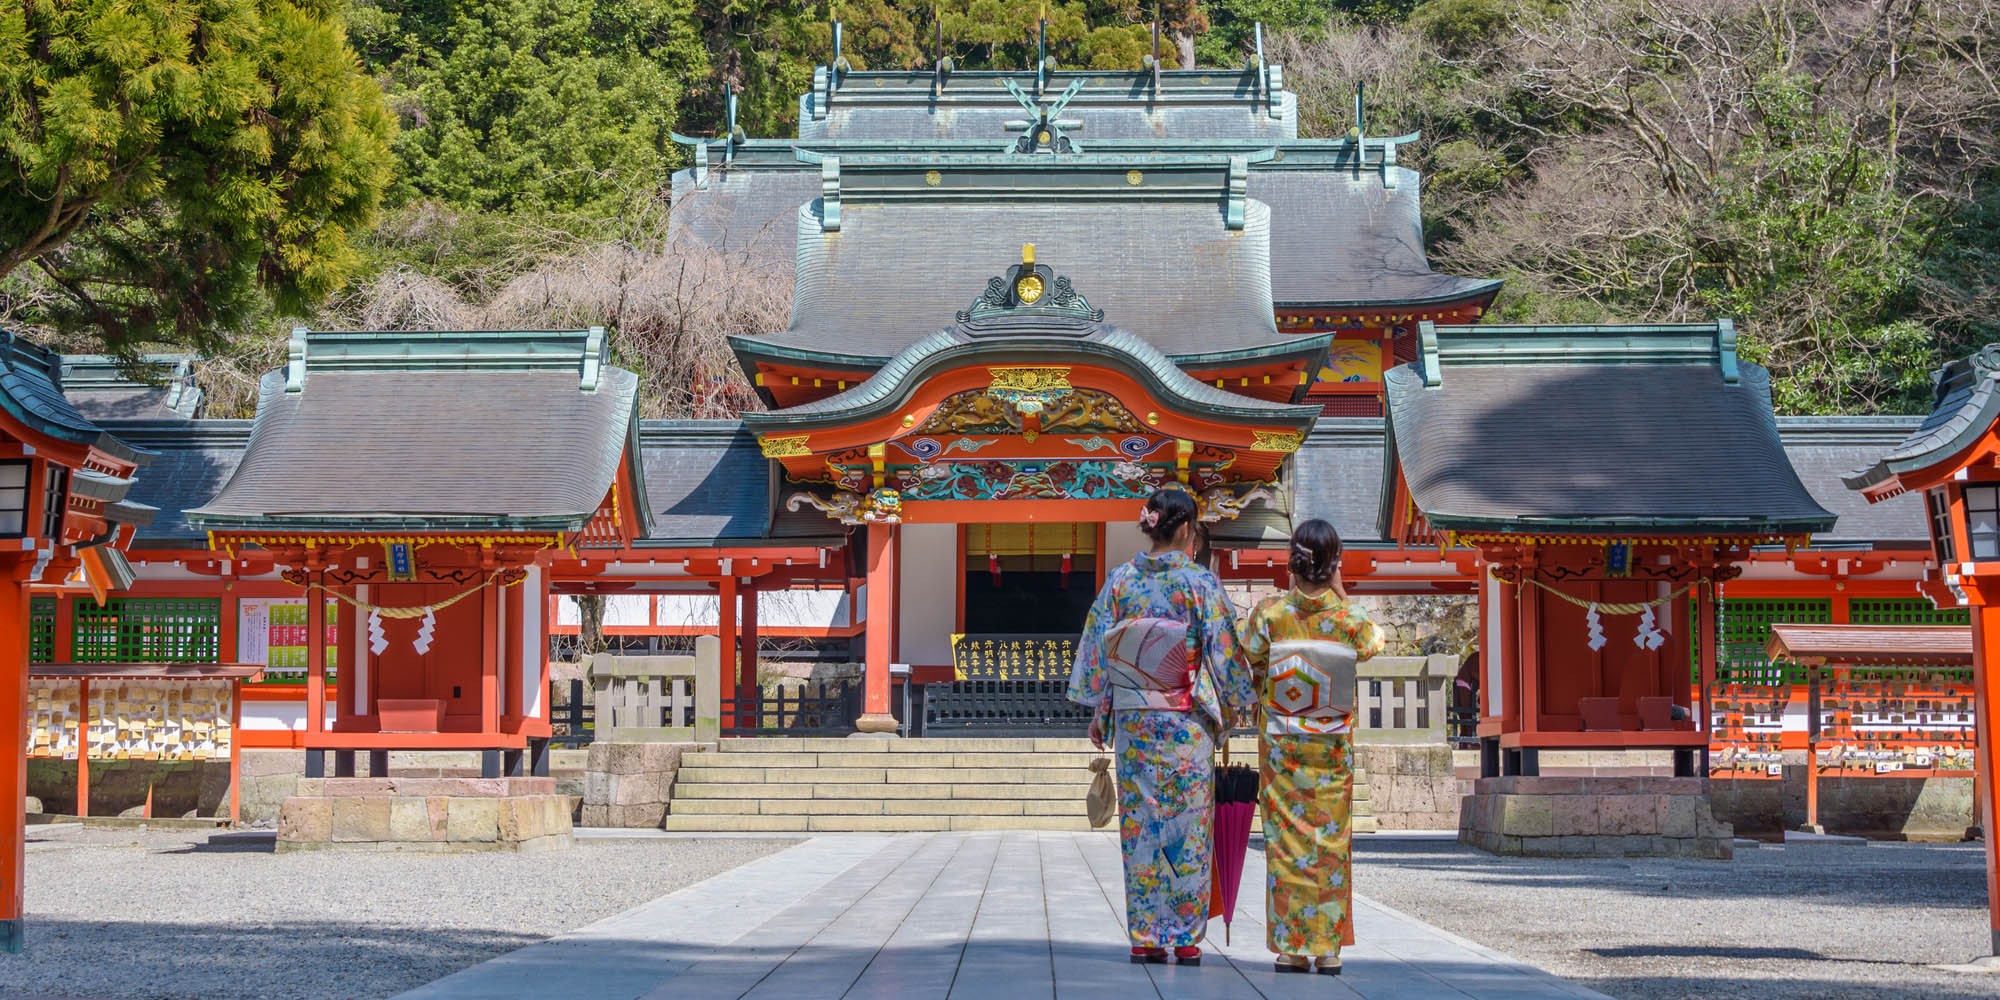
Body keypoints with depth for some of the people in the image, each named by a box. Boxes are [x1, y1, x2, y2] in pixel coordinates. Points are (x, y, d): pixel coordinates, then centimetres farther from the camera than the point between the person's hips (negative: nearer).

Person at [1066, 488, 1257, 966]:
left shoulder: (1120, 580, 1)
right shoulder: (1201, 583, -7)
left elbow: (1098, 648, 3)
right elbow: (1224, 652, -4)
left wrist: (1098, 712, 11)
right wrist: (1239, 703, 10)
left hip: (1133, 720, 3)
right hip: (1187, 722, -3)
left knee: (1139, 823, 7)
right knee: (1188, 824, 3)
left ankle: (1144, 937, 7)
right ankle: (1187, 938, 3)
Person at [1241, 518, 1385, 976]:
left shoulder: (1269, 612, -9)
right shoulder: (1348, 617, -8)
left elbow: (1249, 666, 2)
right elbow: (1372, 644, 14)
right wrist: (1339, 596, 14)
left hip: (1282, 738, 0)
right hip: (1333, 745, 0)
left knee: (1286, 835, 5)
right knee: (1330, 836, 6)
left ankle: (1291, 946, 3)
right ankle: (1328, 947, 7)